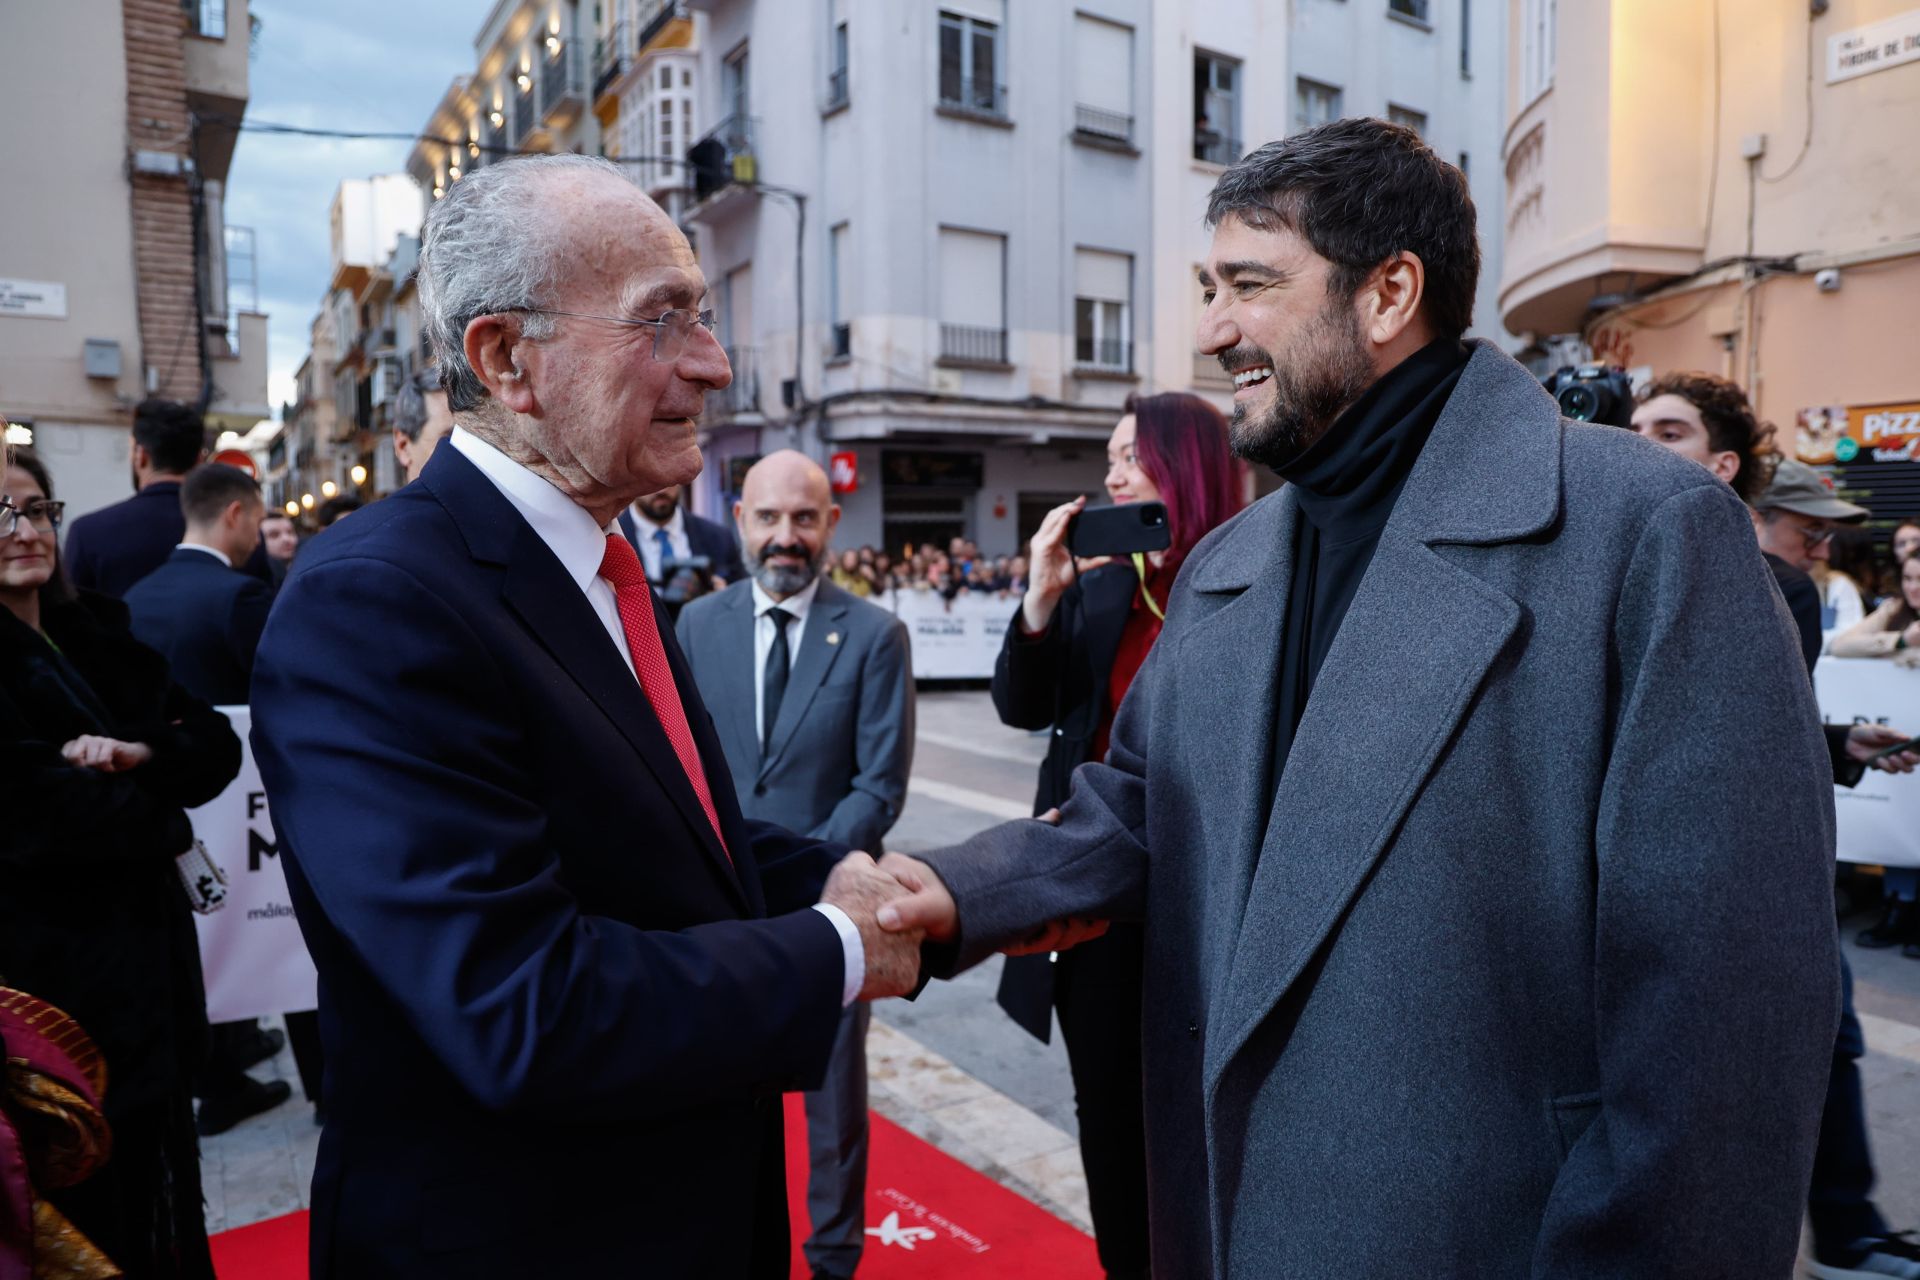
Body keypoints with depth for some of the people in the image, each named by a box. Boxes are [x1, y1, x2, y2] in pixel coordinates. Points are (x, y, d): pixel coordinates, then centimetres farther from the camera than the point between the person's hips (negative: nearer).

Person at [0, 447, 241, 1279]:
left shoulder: (96, 635, 10)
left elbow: (217, 747, 3)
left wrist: (137, 754, -17)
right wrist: (156, 818, -7)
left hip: (146, 959, 6)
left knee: (159, 1198, 17)